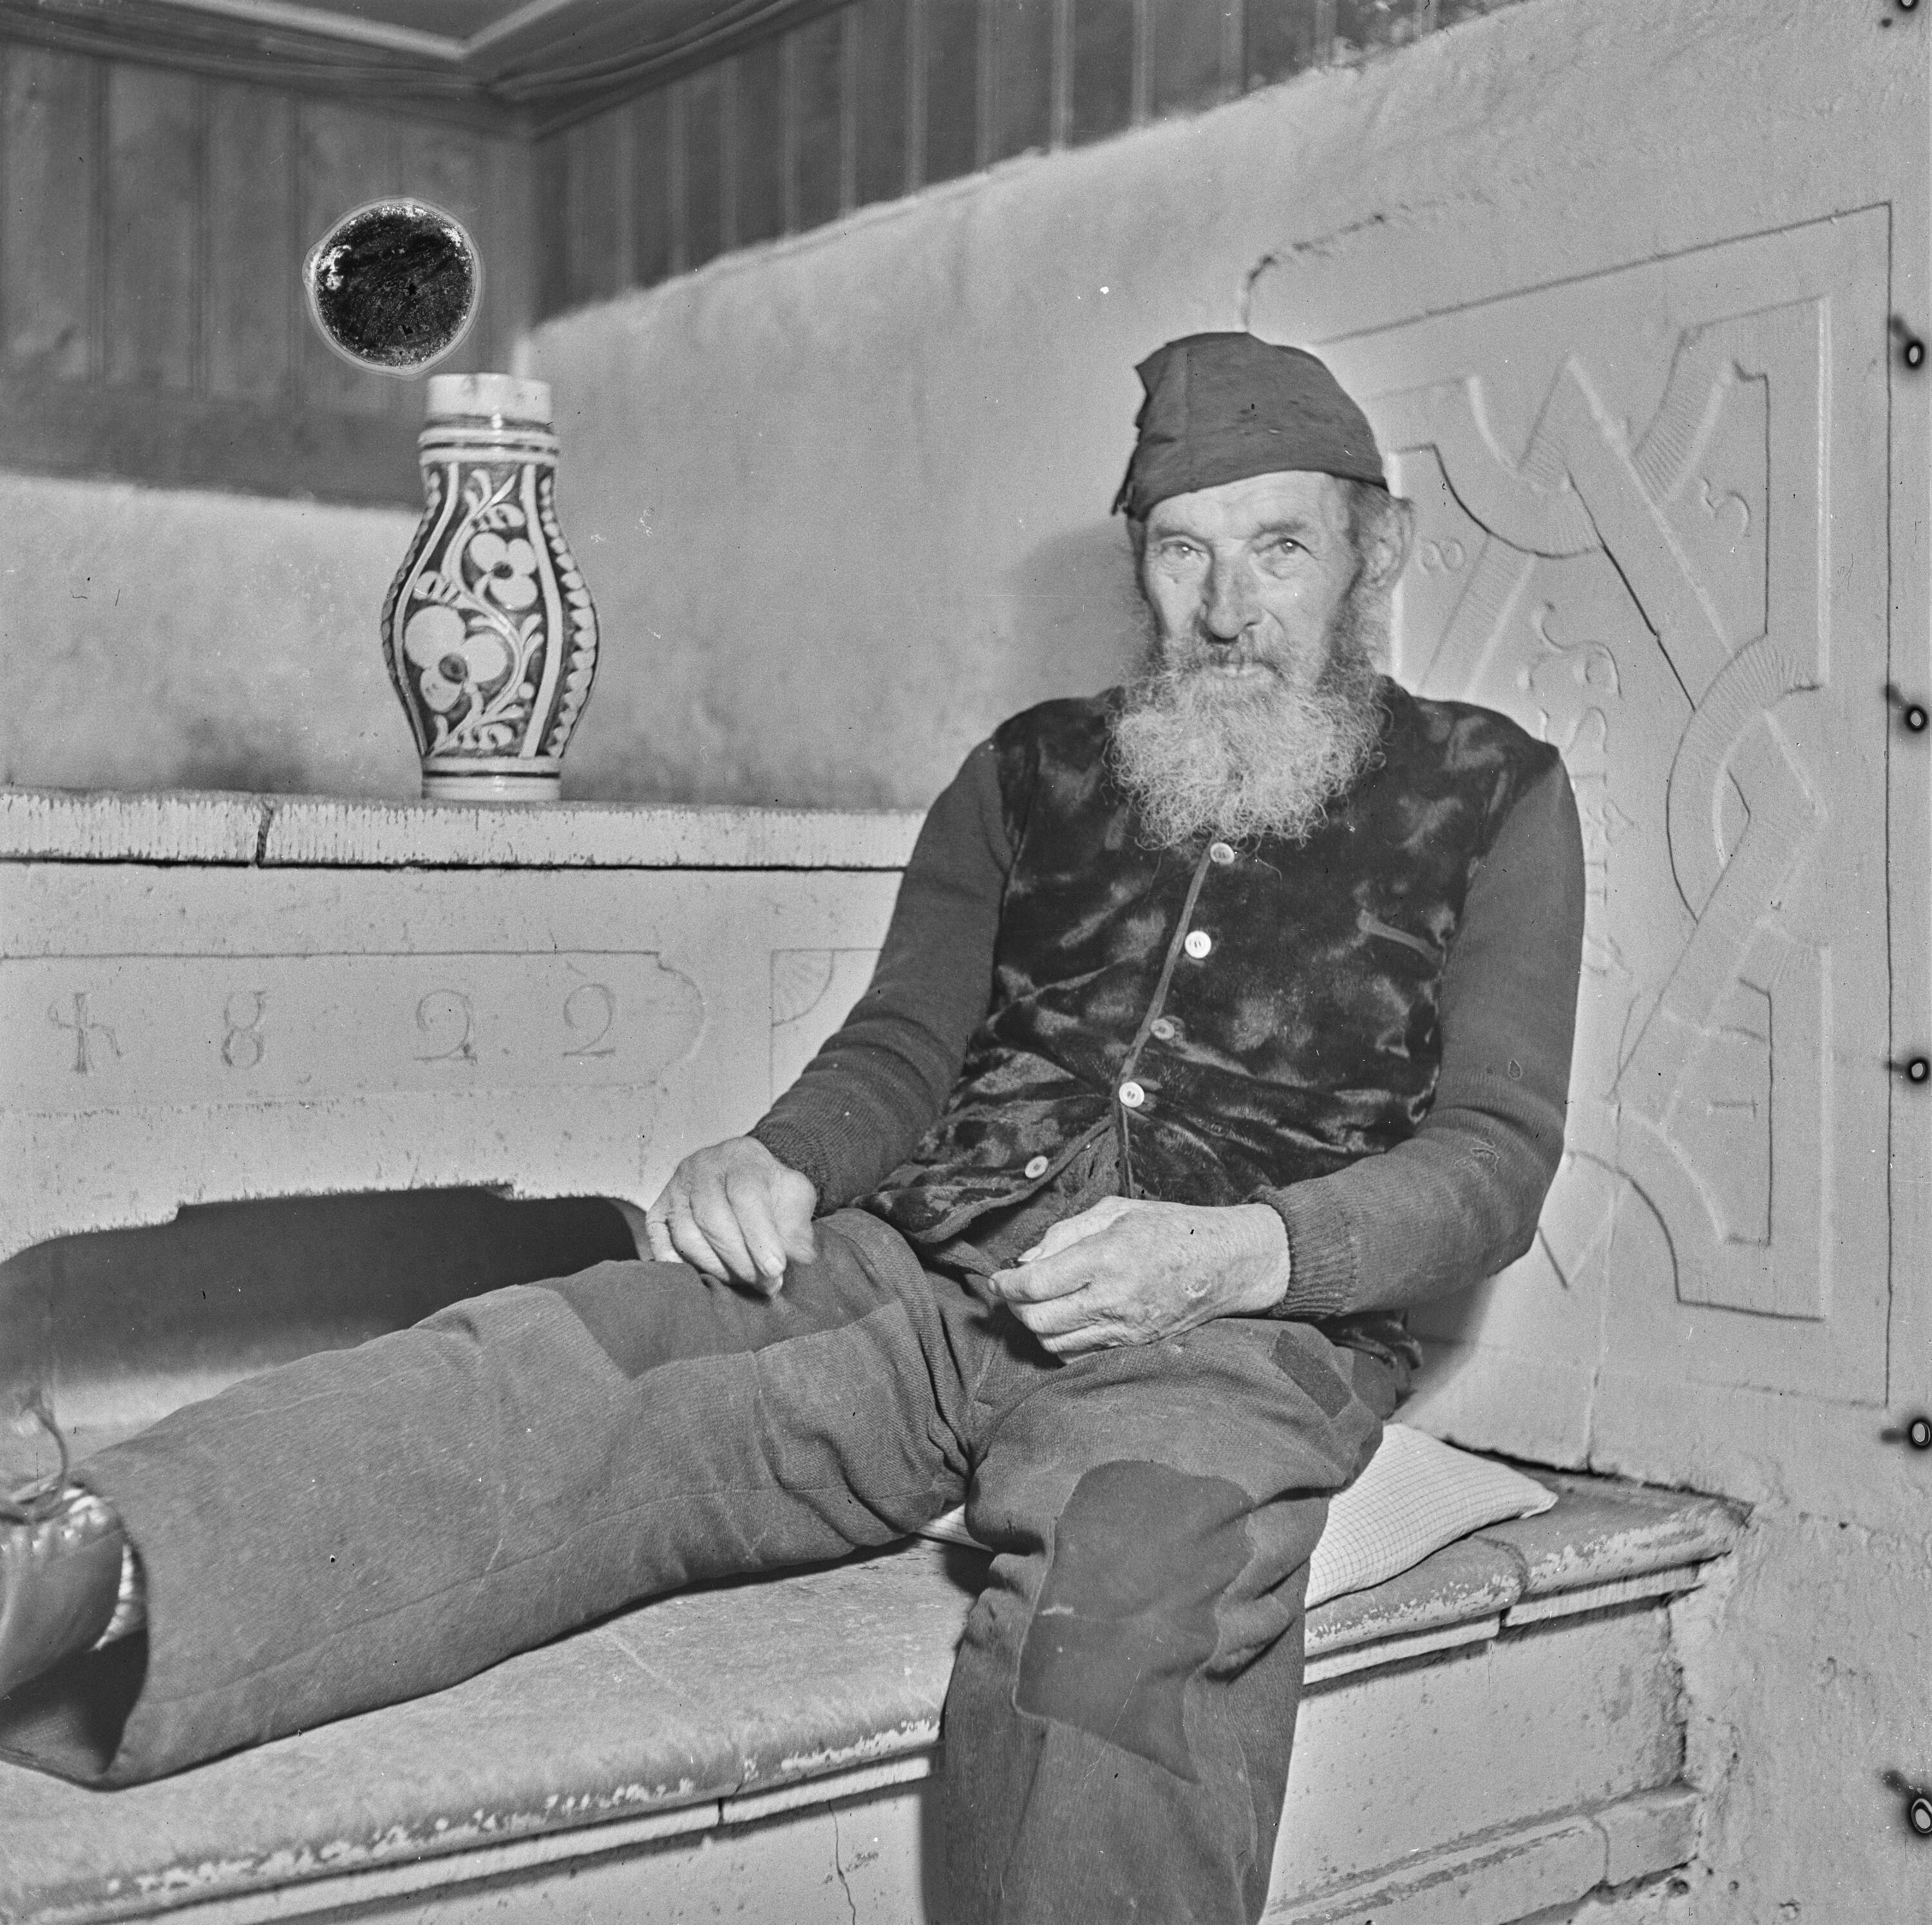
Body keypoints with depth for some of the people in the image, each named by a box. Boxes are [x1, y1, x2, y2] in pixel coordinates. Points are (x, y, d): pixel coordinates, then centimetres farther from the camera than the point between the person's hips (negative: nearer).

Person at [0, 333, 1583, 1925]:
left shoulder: (1488, 794, 12)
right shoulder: (1031, 771, 21)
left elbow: (1497, 1157, 4)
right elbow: (901, 1048, 16)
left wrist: (1235, 1251, -16)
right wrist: (779, 1164, -9)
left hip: (1247, 1323, -2)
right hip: (923, 1270, 3)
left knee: (1133, 1597, -39)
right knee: (544, 1368, -28)